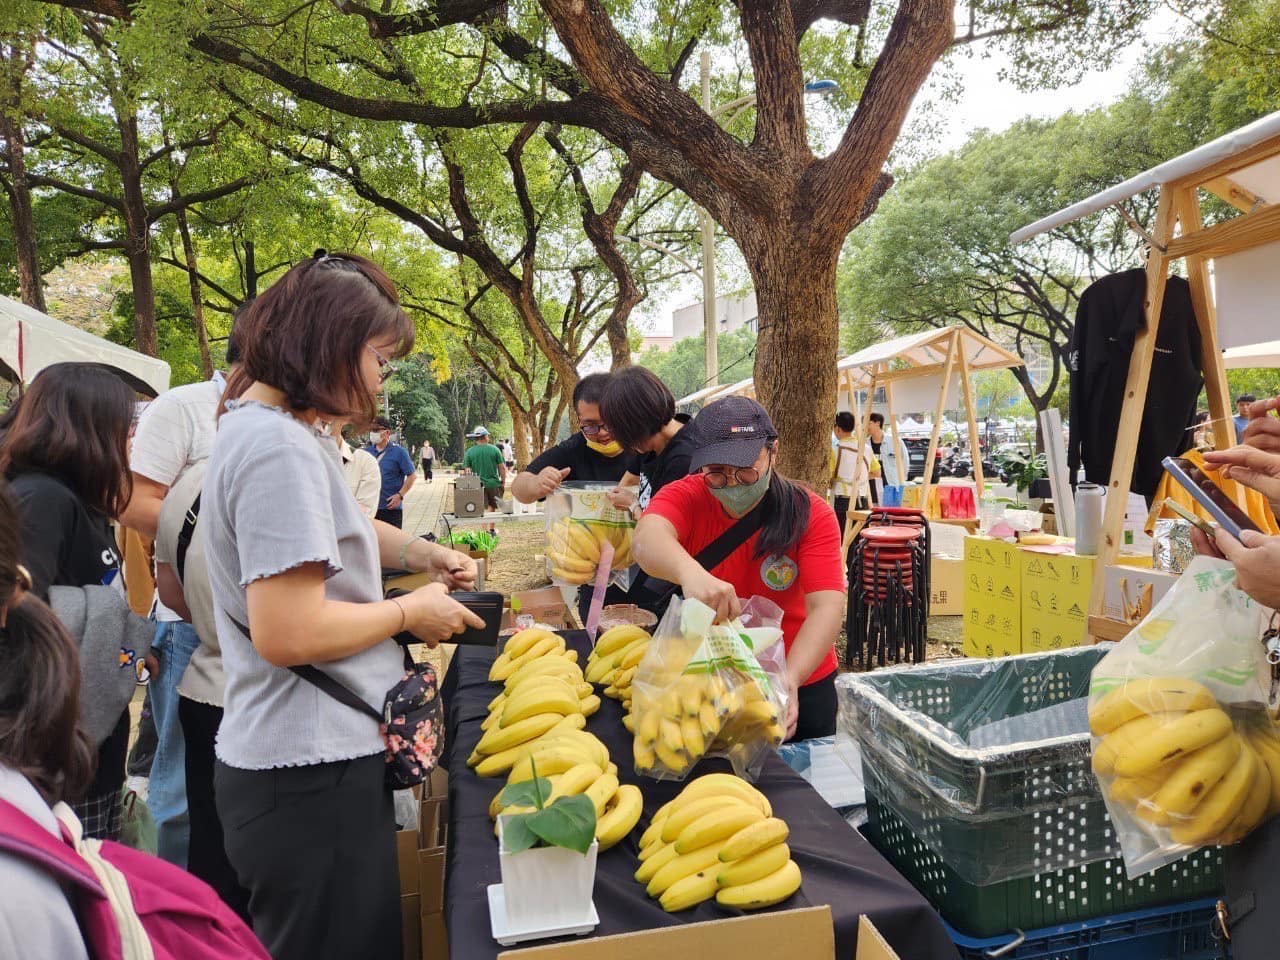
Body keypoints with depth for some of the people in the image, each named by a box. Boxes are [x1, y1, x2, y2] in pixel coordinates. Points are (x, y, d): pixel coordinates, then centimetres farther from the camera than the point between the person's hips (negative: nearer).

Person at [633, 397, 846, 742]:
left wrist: (790, 680, -43)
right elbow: (648, 538, -38)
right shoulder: (687, 497, -16)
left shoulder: (812, 515, -17)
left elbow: (826, 607, -27)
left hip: (799, 683, 0)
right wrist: (688, 570, -60)